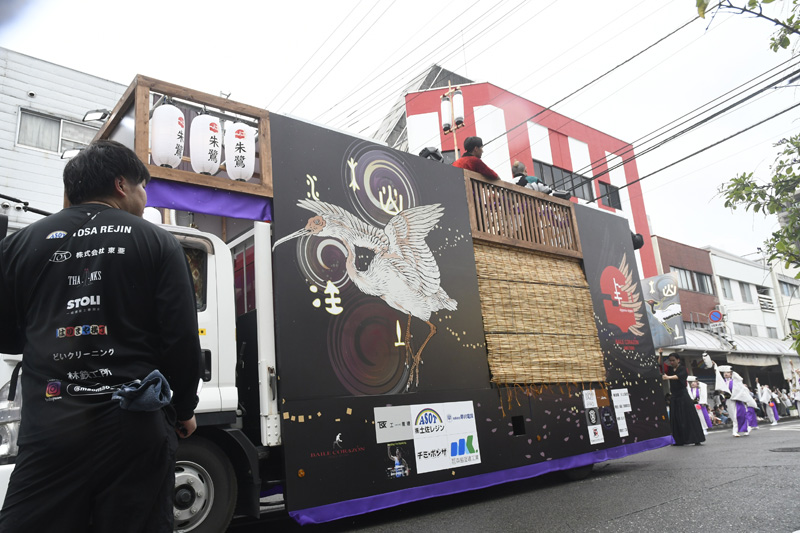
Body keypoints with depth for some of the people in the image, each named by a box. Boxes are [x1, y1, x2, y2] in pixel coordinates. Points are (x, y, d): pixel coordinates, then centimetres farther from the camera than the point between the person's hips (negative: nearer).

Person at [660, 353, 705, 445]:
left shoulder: (682, 368, -4)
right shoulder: (670, 369, 12)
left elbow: (678, 376, -23)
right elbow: (660, 365, 6)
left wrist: (668, 377, -42)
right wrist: (660, 355, -7)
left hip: (683, 396, -5)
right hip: (674, 396, 5)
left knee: (689, 418, -7)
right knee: (676, 420, 2)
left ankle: (697, 440, -3)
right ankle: (680, 441, 6)